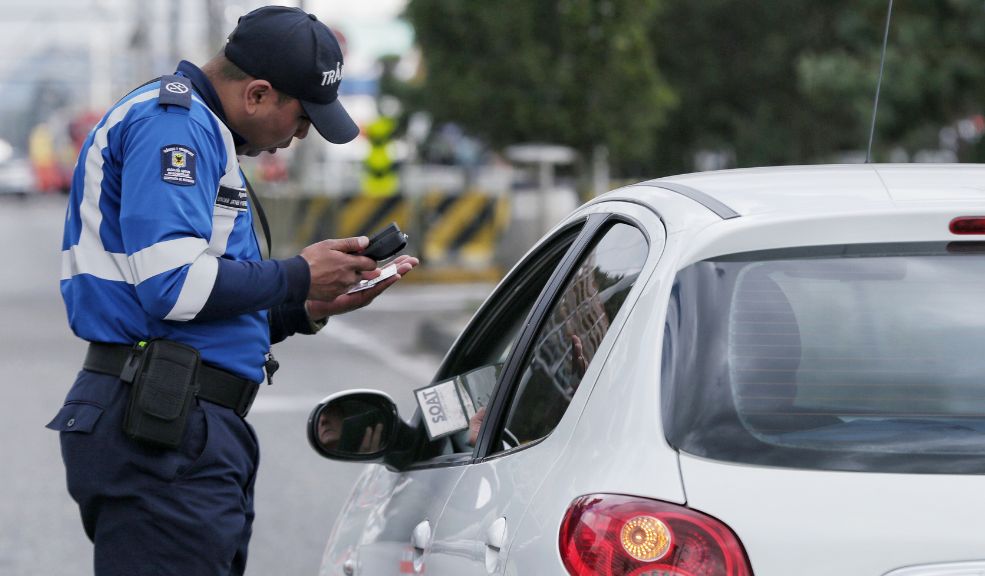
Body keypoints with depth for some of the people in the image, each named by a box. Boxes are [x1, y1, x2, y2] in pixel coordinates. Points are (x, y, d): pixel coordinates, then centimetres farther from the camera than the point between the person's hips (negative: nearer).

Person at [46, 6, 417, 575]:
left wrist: (310, 309, 13)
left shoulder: (205, 133, 24)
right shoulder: (172, 124, -9)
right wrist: (298, 276, -8)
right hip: (159, 430, -11)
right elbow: (173, 284, -21)